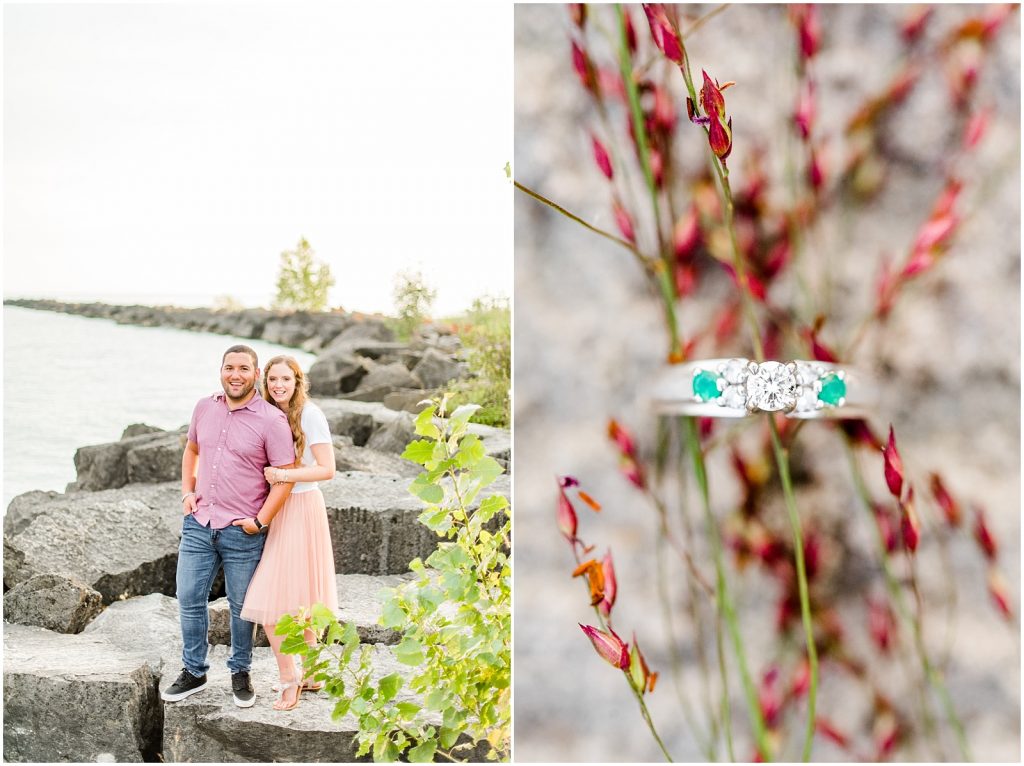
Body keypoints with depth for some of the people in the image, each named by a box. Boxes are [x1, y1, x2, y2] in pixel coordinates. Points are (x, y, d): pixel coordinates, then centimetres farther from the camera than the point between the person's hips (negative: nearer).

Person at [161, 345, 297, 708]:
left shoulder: (272, 420, -11)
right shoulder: (205, 408, 5)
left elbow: (285, 475, -11)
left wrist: (260, 521, -14)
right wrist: (187, 491, 8)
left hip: (242, 532, -4)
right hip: (198, 523, 4)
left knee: (242, 606, 9)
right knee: (189, 600, 9)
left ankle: (240, 673, 28)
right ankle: (193, 672, 26)